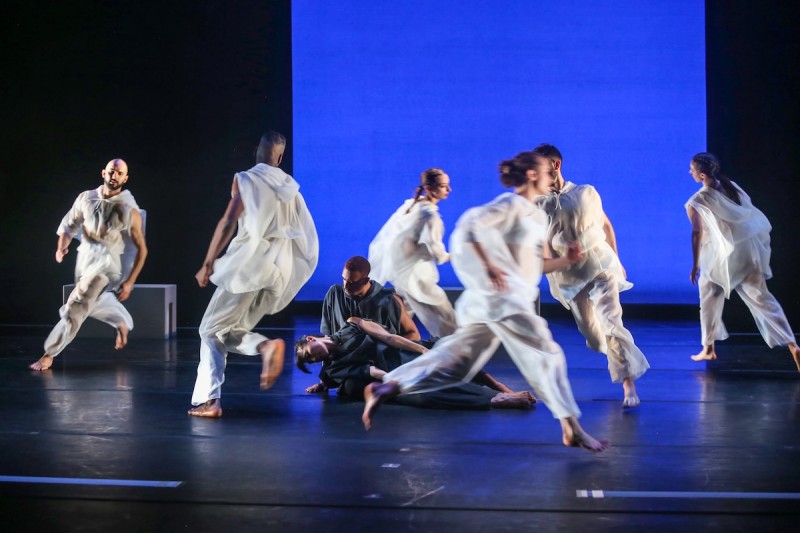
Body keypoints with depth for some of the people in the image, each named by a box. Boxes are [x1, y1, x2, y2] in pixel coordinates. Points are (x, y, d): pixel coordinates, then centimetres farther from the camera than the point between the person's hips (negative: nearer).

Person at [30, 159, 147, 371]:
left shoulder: (130, 211, -13)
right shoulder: (86, 198, -3)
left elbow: (141, 249, -8)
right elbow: (69, 223, 11)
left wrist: (129, 282, -12)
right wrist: (62, 246, -9)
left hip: (107, 264, -6)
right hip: (84, 259, 6)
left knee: (75, 307, -15)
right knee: (94, 301, 24)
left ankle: (49, 354, -8)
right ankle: (122, 322, 50)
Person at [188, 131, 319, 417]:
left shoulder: (245, 179, -2)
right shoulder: (290, 185, 15)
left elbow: (229, 222, -11)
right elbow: (306, 234, 15)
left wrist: (208, 263, -10)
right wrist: (294, 268, 26)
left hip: (250, 262, -6)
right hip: (281, 268, 6)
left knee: (212, 329, 2)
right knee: (233, 330, 16)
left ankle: (209, 400, -10)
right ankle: (267, 345, -14)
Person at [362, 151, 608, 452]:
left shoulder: (535, 216, 21)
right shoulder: (511, 204, -6)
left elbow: (532, 266, 23)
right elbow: (470, 223, -20)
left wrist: (566, 261, 13)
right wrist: (488, 267, -24)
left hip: (512, 299, 9)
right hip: (502, 296, -9)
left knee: (457, 361, 7)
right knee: (546, 353, -6)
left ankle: (387, 388, 7)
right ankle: (571, 429, 0)